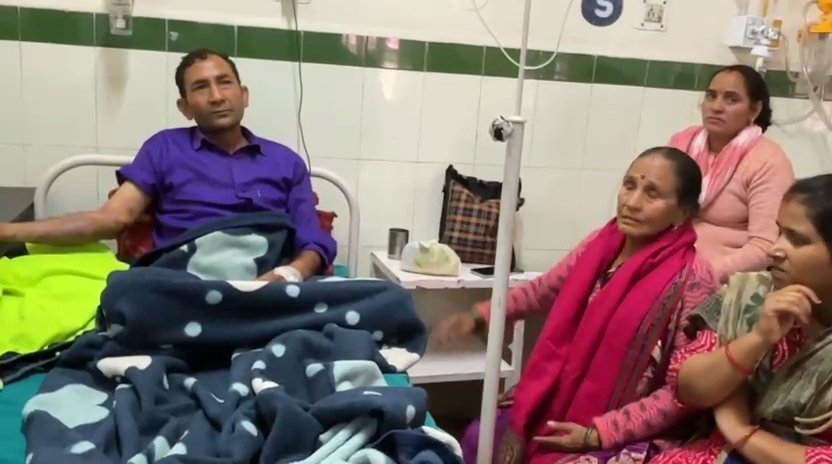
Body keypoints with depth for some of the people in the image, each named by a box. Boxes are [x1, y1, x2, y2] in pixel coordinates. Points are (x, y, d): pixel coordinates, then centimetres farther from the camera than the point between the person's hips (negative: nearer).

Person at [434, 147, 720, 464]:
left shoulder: (692, 280, -17)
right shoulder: (601, 244, -1)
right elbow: (543, 290, 16)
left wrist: (598, 432, -19)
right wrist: (478, 317, 8)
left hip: (621, 438, -5)